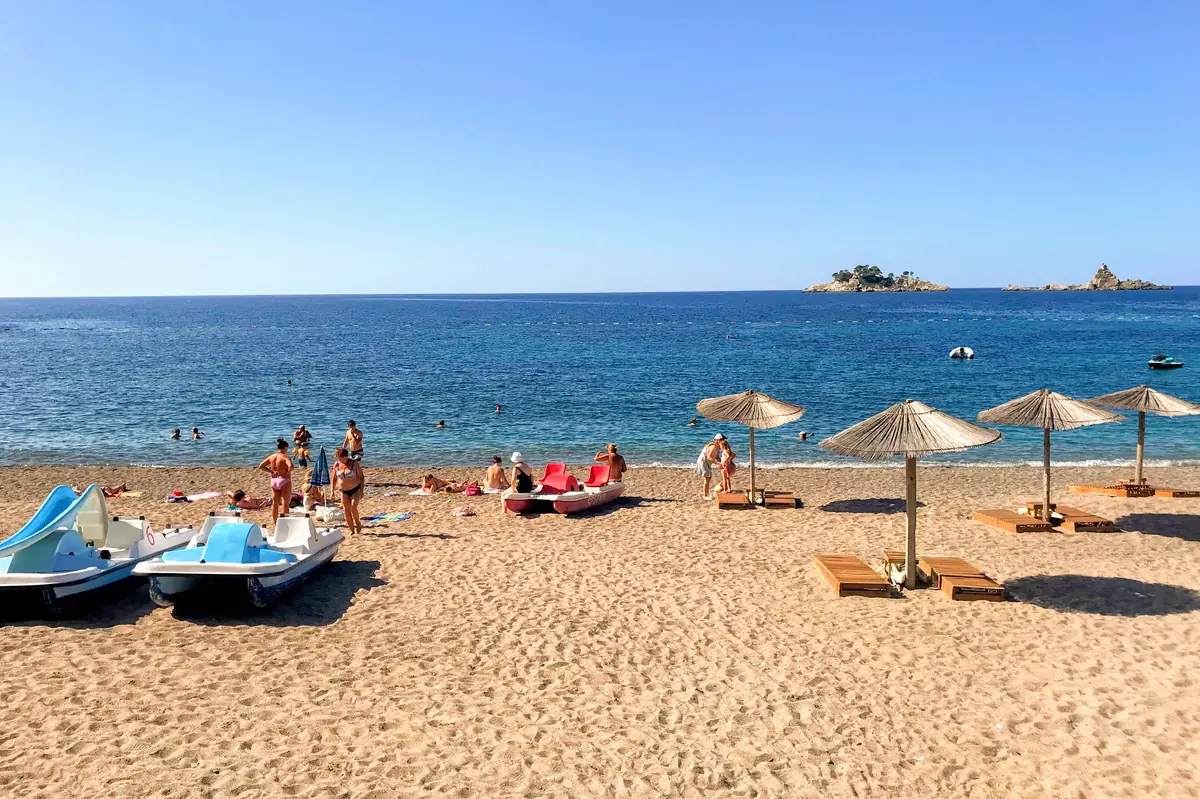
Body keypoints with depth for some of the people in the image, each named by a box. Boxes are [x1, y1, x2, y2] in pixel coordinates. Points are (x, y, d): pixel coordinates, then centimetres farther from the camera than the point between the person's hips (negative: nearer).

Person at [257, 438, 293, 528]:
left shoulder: (271, 457, 4)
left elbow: (261, 466, 6)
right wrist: (288, 473, -14)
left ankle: (275, 522, 23)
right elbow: (290, 466, -32)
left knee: (275, 503, 15)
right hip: (284, 481, -6)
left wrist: (271, 472, 5)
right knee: (285, 503, 0)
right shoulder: (285, 457, -14)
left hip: (274, 481, 6)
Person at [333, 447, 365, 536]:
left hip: (355, 490, -4)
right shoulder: (336, 465, -3)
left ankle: (358, 524, 8)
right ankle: (352, 530, 11)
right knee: (346, 510, 1)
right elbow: (334, 479, 8)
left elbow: (361, 476, -8)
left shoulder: (354, 463, -13)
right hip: (344, 491, 4)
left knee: (353, 507, -18)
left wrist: (361, 491, -12)